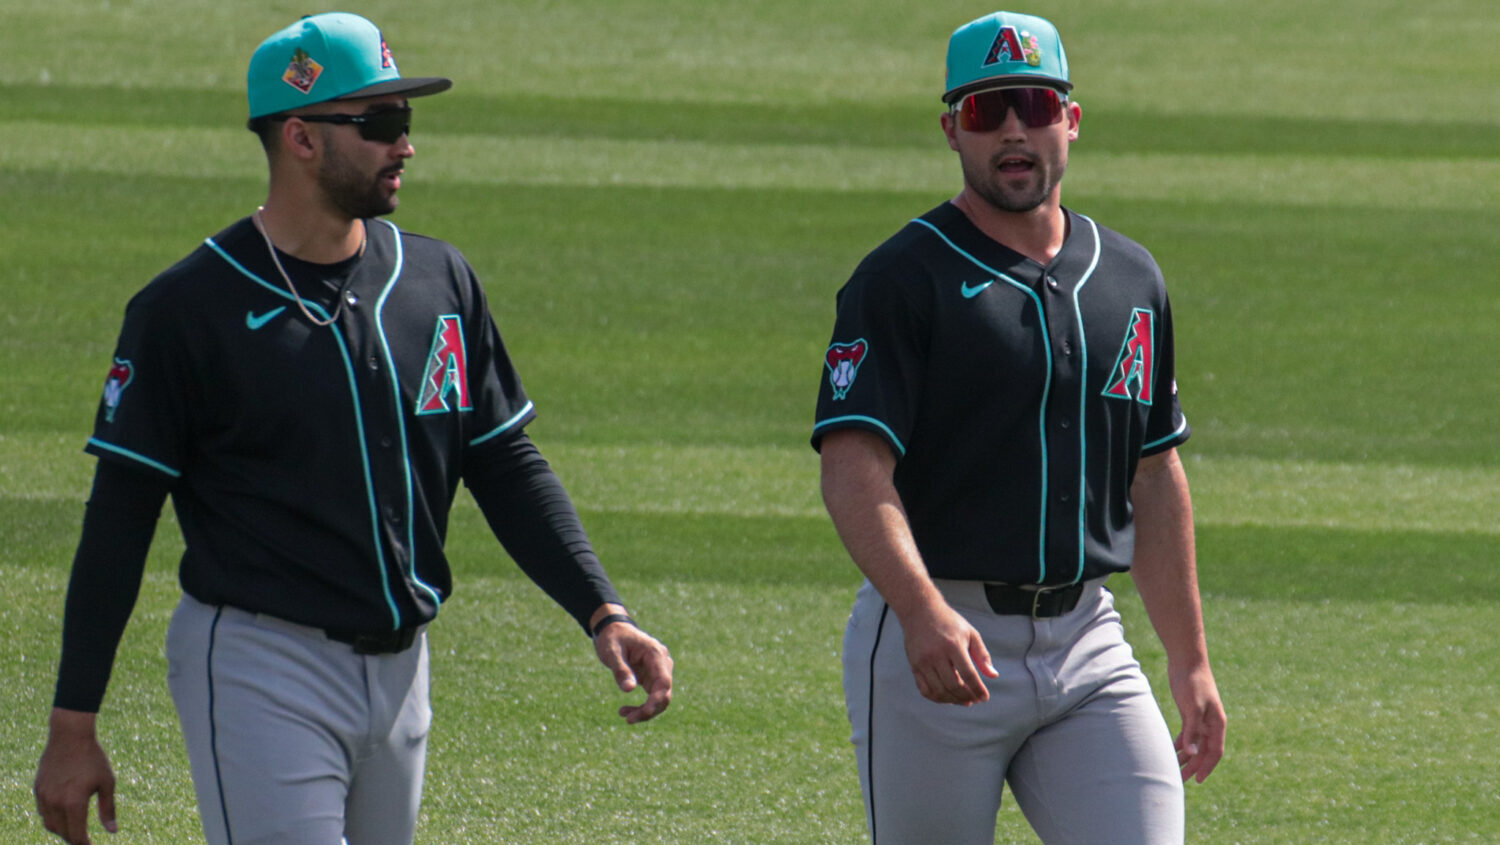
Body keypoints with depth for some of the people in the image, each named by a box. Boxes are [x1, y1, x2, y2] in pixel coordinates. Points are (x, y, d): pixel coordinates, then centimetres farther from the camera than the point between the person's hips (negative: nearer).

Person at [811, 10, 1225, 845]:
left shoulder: (1131, 281, 13)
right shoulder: (903, 279, -6)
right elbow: (855, 472, -16)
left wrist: (1190, 660, 17)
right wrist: (922, 613, -32)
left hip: (1087, 642, 5)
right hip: (933, 641, -5)